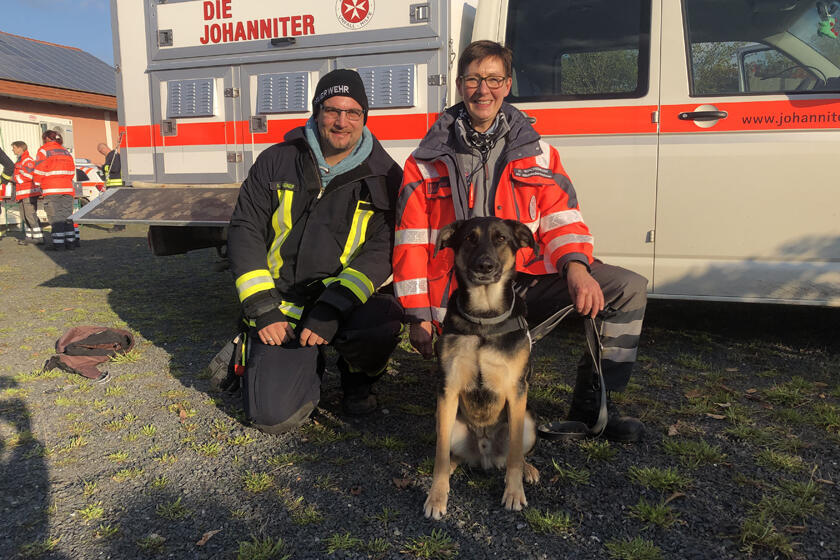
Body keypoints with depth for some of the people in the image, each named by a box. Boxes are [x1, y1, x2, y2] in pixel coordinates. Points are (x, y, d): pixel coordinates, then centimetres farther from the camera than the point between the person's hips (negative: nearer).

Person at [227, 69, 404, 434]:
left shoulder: (384, 176, -2)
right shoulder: (277, 162, 3)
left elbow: (382, 250, -11)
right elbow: (245, 230, 1)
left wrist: (333, 308, -23)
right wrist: (262, 309, -9)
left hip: (350, 300, 0)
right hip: (282, 305, 1)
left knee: (385, 319, -35)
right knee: (275, 415, -14)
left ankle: (356, 377, 2)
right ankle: (309, 363, 21)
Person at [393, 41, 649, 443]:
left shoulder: (537, 153, 10)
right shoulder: (427, 162, 5)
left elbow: (561, 218, 4)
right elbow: (411, 243, 3)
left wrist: (575, 266, -18)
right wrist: (418, 316, -2)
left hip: (527, 281, 3)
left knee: (629, 289, -13)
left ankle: (591, 404, 1)